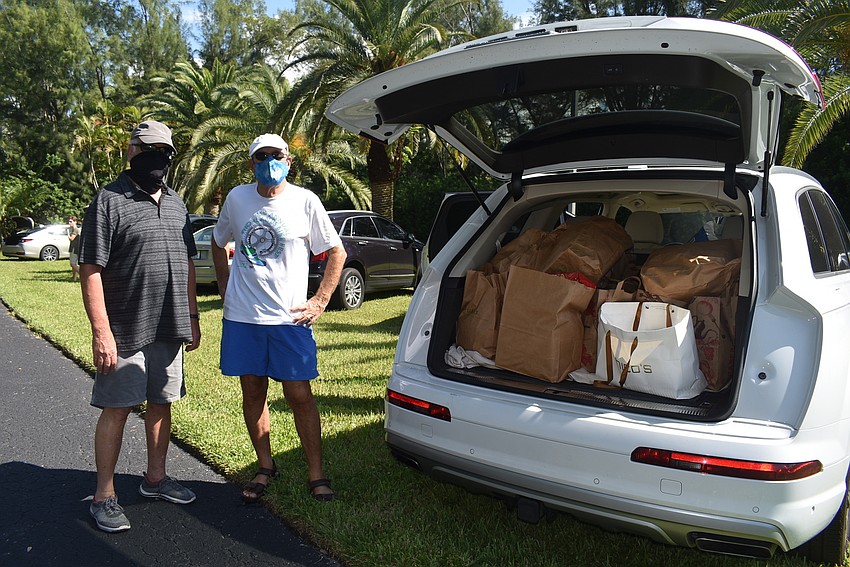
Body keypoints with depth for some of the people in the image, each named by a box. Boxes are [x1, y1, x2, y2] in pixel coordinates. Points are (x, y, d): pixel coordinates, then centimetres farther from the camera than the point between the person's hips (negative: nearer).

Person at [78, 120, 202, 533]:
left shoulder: (175, 203, 12)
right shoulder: (109, 201, -7)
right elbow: (90, 269, -12)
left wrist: (192, 318, 15)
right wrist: (101, 330, -18)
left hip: (170, 329, 6)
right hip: (125, 330, -6)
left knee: (161, 403, 14)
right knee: (116, 409, 2)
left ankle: (155, 478, 29)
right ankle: (104, 496, 15)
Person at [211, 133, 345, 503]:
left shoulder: (304, 201, -2)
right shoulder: (237, 198, 5)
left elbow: (336, 252, 3)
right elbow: (218, 243, 22)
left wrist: (320, 300, -3)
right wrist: (224, 287, 13)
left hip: (290, 318, -3)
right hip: (242, 317, 3)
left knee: (300, 395, -1)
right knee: (253, 393, 10)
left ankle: (316, 474, 13)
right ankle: (265, 467, 27)